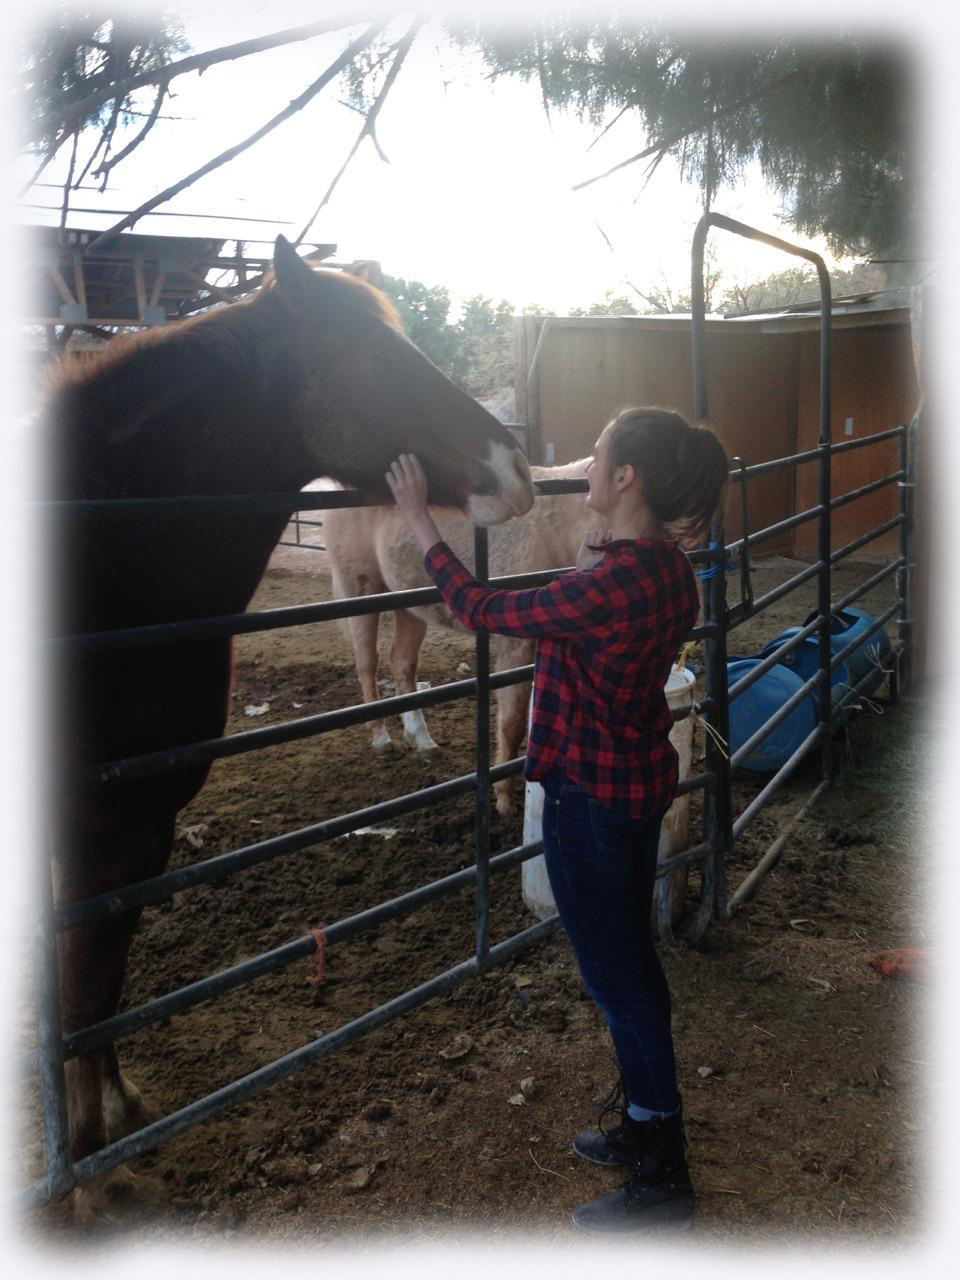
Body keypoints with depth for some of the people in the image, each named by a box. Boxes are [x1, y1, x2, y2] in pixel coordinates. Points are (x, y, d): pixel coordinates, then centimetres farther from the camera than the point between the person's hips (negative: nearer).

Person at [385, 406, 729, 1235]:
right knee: (633, 958, 22)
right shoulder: (670, 569, 0)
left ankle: (664, 1178, 22)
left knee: (616, 978, 5)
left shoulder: (605, 584, -28)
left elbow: (484, 611, -15)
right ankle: (650, 1127, 41)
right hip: (645, 779, 9)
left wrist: (420, 521, -6)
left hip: (591, 795, -9)